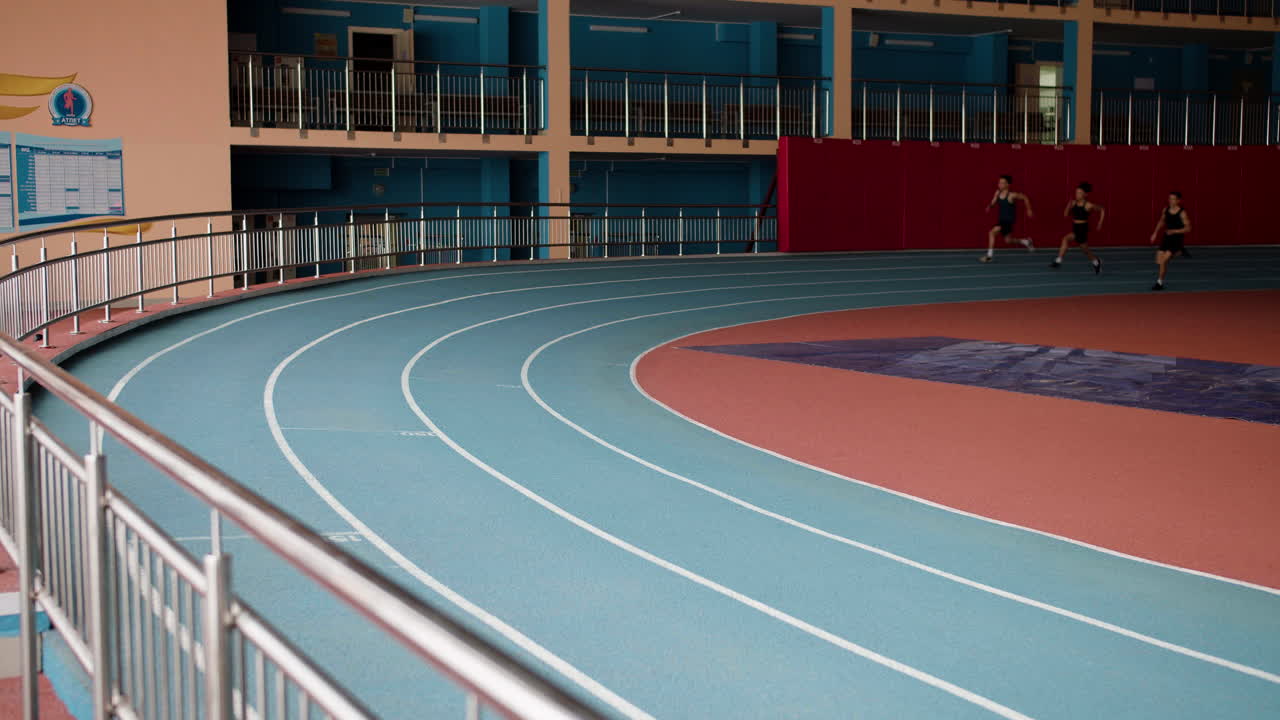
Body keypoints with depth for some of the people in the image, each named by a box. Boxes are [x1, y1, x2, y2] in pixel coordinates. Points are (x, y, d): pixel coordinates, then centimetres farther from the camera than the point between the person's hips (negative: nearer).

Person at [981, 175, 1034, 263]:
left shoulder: (1011, 195, -17)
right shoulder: (998, 193, 0)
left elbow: (1025, 198, -4)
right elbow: (993, 203, 9)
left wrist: (1029, 210, 5)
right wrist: (989, 206, -15)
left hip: (1009, 220, -7)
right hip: (1002, 219, 7)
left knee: (992, 232, -22)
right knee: (1008, 241, 20)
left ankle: (990, 255, -15)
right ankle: (1026, 242, 45)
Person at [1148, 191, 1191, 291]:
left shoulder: (1182, 213, -16)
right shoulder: (1166, 210, 0)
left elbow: (1188, 228, -15)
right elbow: (1161, 221, 19)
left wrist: (1174, 231, -25)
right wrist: (1155, 233, 12)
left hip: (1177, 239, -6)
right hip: (1167, 238, 6)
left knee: (1164, 261, -17)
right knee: (1158, 262, 6)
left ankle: (1160, 283, 0)